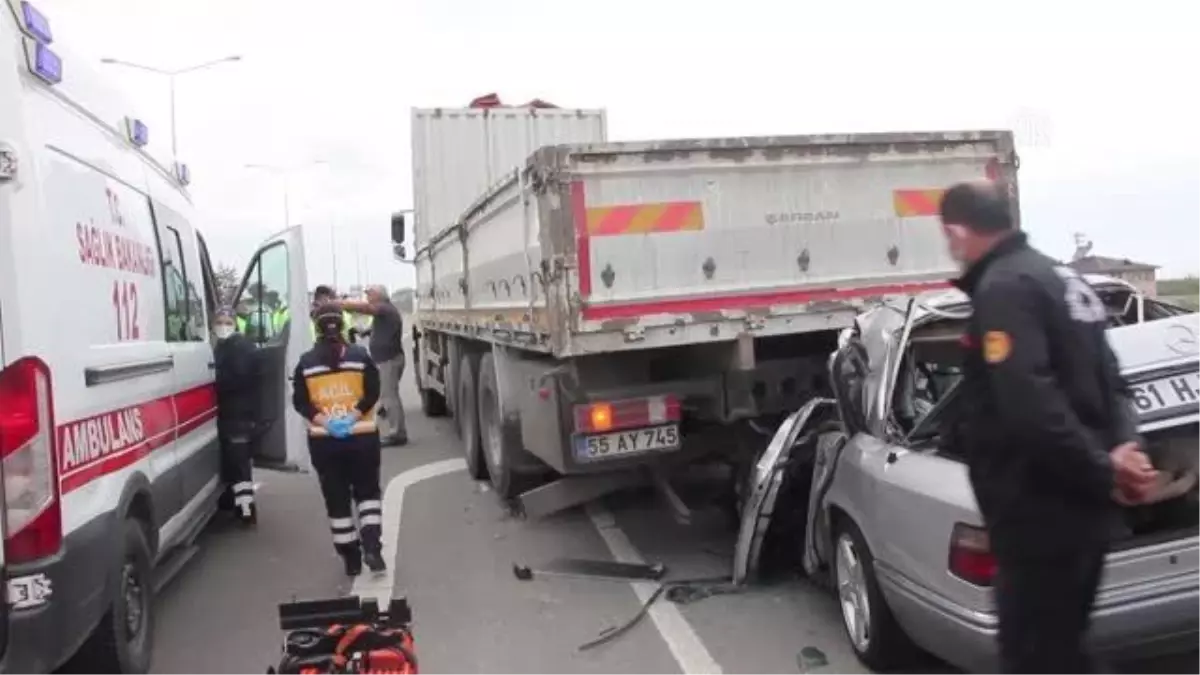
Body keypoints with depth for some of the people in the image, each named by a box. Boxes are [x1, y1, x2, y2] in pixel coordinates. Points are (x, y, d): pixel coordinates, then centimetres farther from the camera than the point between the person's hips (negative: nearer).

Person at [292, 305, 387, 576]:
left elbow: (300, 401, -4)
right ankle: (371, 546, -4)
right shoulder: (360, 356, 0)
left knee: (336, 500, 10)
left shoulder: (306, 362, 3)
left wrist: (324, 422, -12)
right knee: (367, 492, 13)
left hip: (323, 440, 1)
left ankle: (351, 558, 14)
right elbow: (372, 393, -10)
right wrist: (352, 418, -14)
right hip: (362, 436, 0)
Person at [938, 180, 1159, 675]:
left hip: (1041, 509, -10)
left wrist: (1103, 473, -17)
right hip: (1078, 503, 10)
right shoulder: (1061, 277, 16)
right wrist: (1124, 446, 3)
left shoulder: (1002, 288, -17)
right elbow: (1107, 379, 18)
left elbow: (1030, 406, -27)